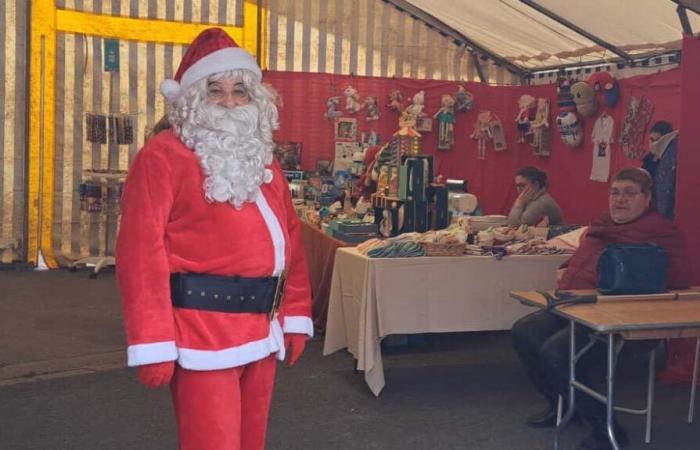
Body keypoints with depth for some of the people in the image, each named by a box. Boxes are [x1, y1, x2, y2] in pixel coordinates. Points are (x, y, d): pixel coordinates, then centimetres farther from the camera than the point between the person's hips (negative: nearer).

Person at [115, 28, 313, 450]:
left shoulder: (262, 160, 16)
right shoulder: (164, 155, -8)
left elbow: (289, 240, 17)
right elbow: (141, 250, -14)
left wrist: (296, 315, 12)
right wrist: (153, 344, -18)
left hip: (262, 331, 7)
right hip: (203, 330, -7)